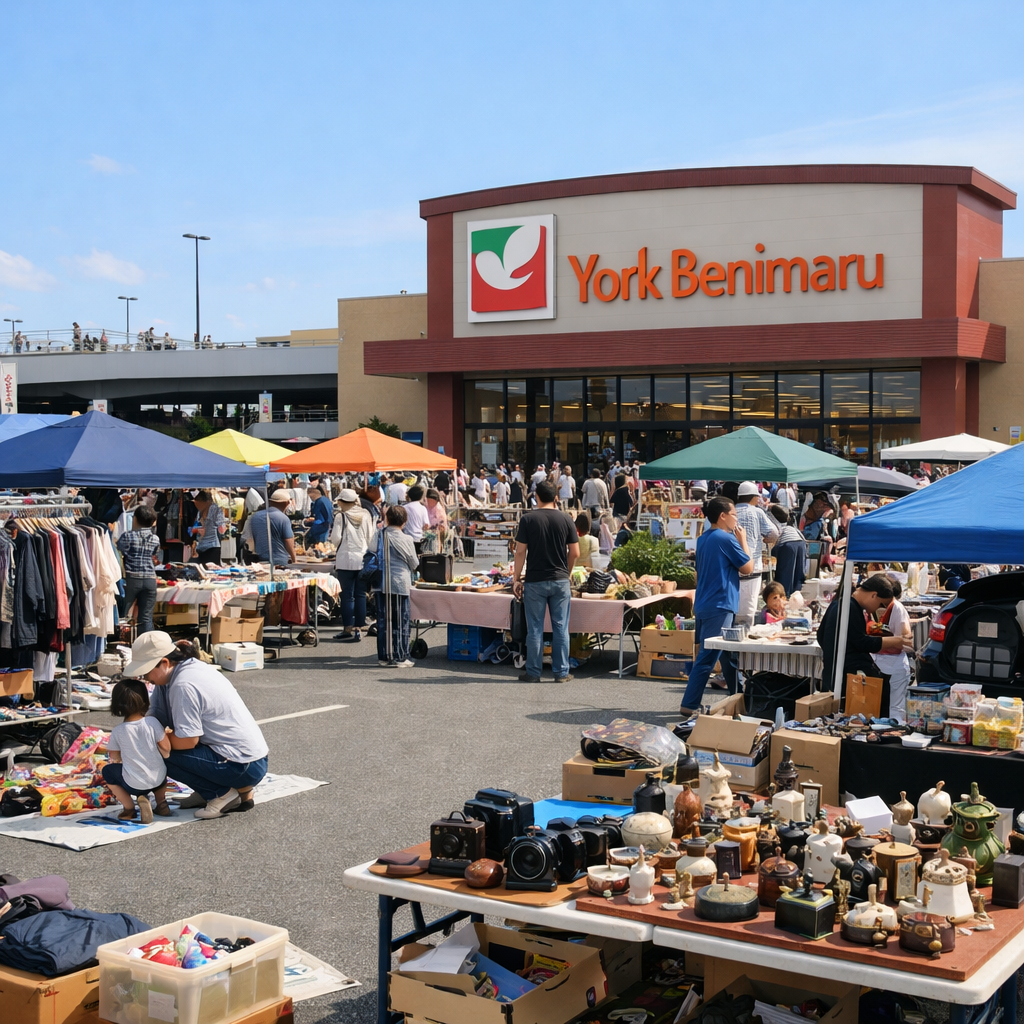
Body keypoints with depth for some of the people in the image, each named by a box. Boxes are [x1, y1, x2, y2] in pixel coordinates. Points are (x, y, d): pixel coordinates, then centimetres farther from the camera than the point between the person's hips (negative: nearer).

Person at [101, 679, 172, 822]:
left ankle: (129, 807, 10)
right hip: (159, 781, 3)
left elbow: (115, 758, 3)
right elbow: (166, 749, -6)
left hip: (134, 785, -3)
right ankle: (161, 803, 21)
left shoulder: (117, 731, -10)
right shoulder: (152, 722, -11)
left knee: (108, 770, 23)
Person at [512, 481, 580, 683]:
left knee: (535, 629, 4)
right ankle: (561, 672, 10)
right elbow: (575, 553, 1)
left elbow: (520, 552, -7)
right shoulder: (565, 519, 0)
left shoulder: (528, 519, -6)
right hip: (560, 581, 2)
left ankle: (533, 673, 9)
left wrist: (516, 579, 1)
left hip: (535, 581, -2)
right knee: (561, 628, 7)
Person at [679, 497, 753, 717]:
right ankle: (689, 705, -6)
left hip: (703, 605, 10)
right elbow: (747, 567, -6)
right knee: (707, 658, -7)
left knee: (728, 655, 19)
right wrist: (743, 540, 3)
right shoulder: (727, 539, -13)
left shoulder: (703, 539, 13)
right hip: (719, 607, -10)